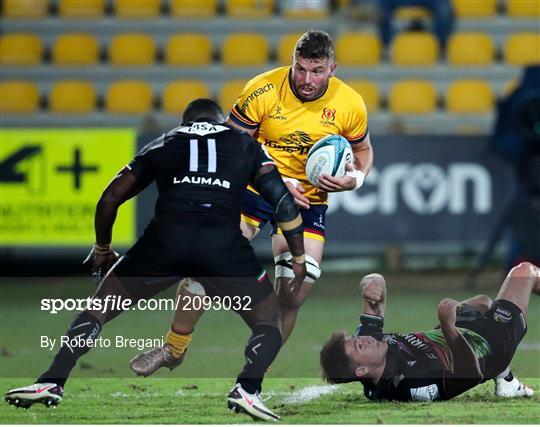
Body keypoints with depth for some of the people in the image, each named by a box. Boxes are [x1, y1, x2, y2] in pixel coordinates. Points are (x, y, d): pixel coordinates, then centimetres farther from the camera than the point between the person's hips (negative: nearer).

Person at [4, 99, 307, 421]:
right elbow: (284, 201, 18)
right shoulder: (245, 145, 28)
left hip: (166, 236, 1)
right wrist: (299, 261, 25)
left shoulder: (162, 144, 30)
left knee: (100, 308, 19)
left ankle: (52, 382, 4)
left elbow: (111, 198, 28)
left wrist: (102, 249, 43)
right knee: (269, 319, 17)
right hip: (223, 241, -1)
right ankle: (247, 388, -10)